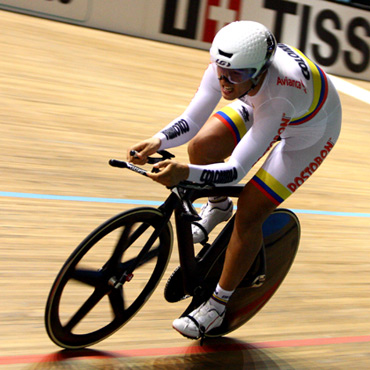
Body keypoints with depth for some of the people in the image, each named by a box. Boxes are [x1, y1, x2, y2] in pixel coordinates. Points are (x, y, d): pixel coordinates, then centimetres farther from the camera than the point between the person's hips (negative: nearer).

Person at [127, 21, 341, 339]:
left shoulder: (278, 97, -45)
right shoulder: (229, 65, -30)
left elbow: (235, 171, -44)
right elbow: (191, 121, -22)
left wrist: (185, 172, -59)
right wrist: (158, 141, -41)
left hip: (309, 129, -6)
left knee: (249, 215, -13)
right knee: (202, 146, -18)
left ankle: (218, 305, 6)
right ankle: (217, 206, 16)